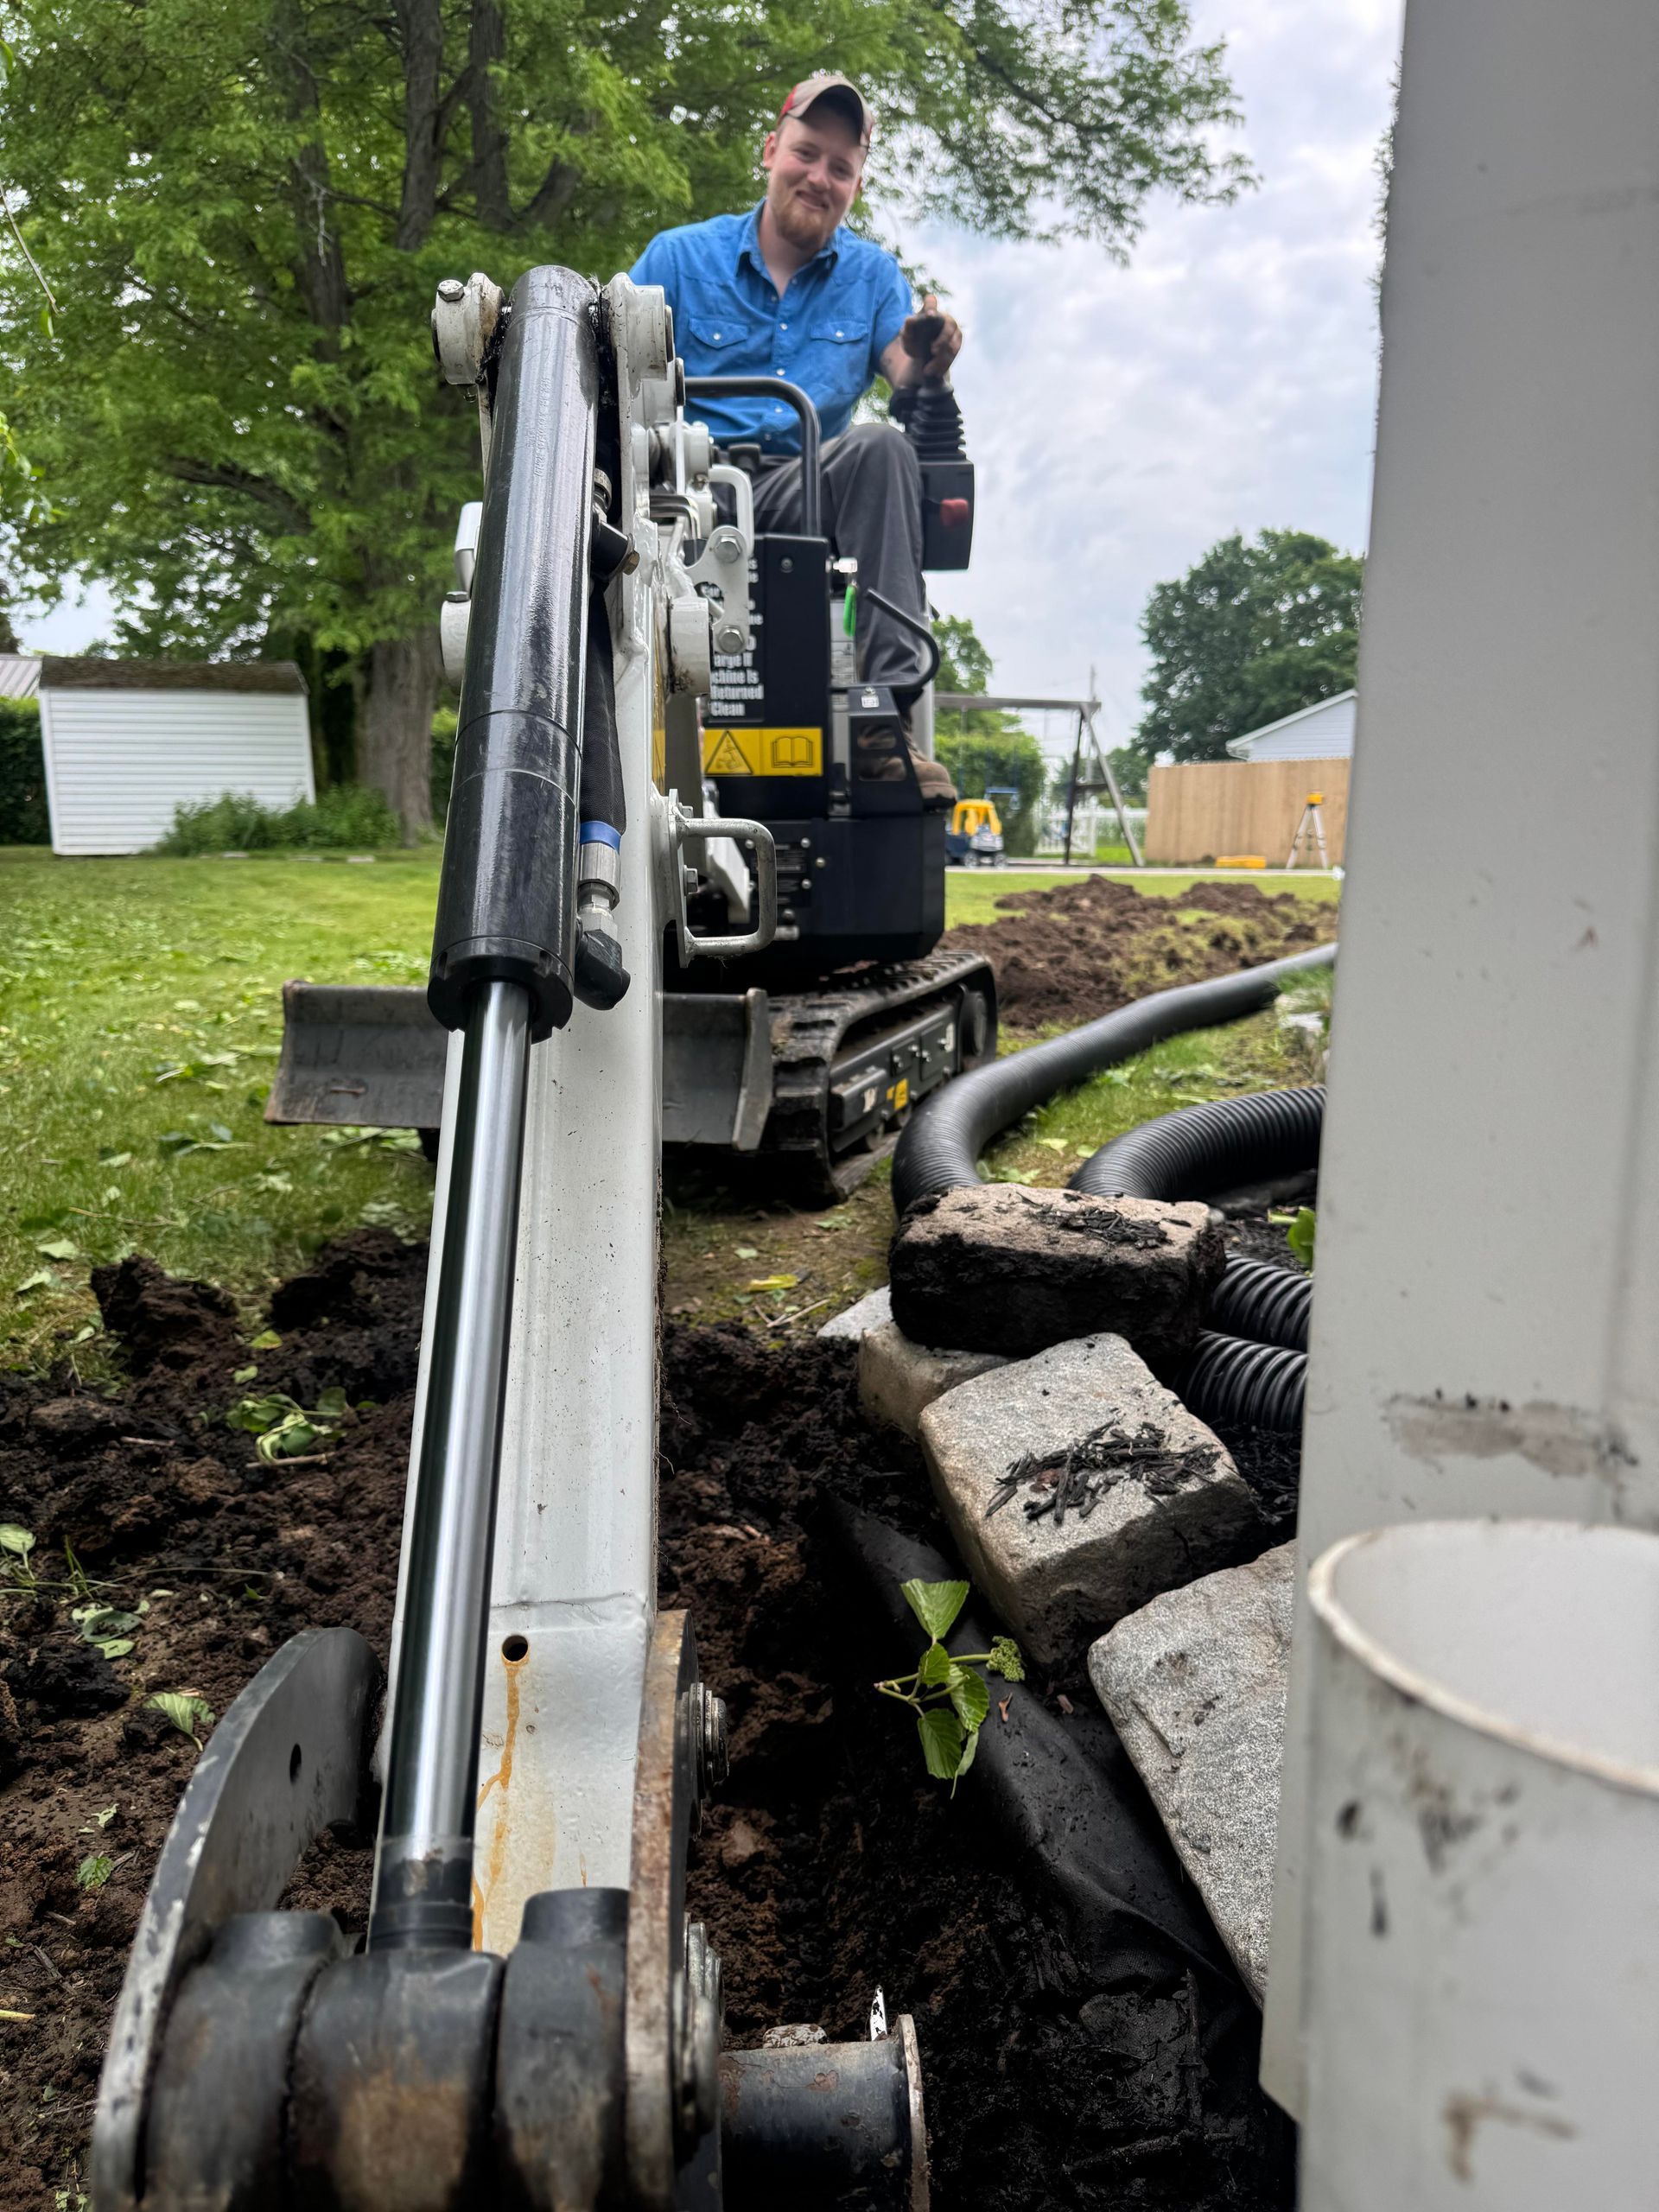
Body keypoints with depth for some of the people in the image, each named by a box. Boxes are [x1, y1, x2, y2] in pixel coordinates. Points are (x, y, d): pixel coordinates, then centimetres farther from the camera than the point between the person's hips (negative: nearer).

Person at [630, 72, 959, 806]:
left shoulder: (873, 273, 19)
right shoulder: (679, 255, 14)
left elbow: (905, 381, 5)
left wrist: (925, 361, -19)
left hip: (802, 494, 1)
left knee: (879, 446, -32)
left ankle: (885, 717, -36)